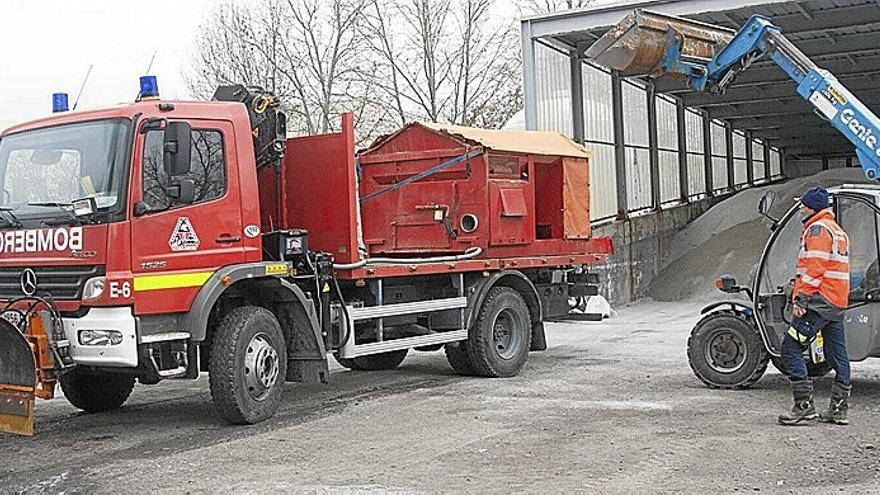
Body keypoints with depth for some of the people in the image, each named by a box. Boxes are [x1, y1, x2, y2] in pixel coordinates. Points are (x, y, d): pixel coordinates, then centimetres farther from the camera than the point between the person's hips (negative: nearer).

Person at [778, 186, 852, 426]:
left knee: (791, 348, -10)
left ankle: (804, 408, -13)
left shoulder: (817, 229, -9)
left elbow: (813, 268, -18)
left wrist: (801, 298, -20)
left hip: (818, 300, -10)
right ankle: (839, 409, 14)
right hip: (838, 302, 10)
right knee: (838, 355, 10)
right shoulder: (838, 230, 22)